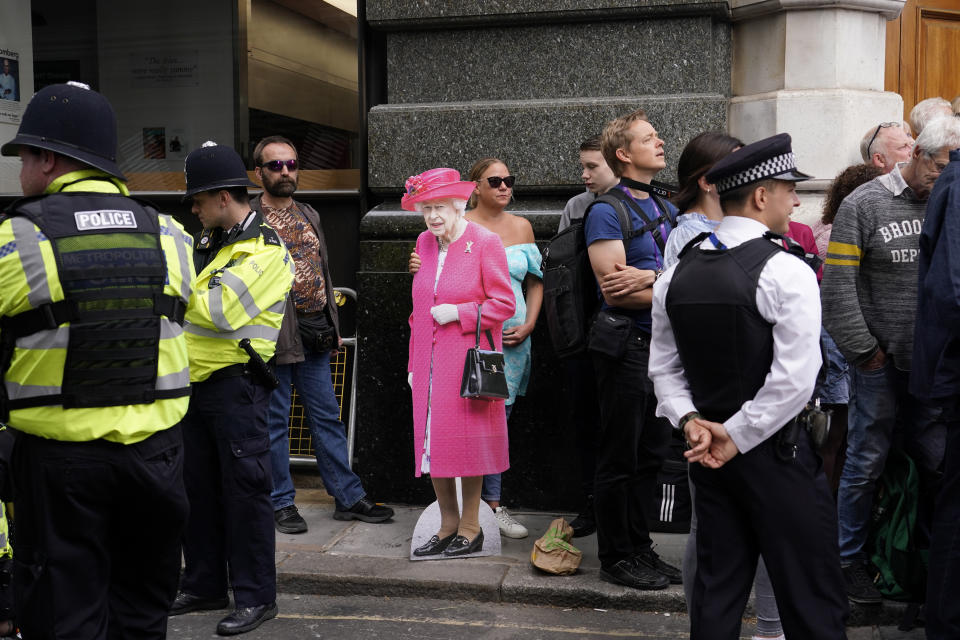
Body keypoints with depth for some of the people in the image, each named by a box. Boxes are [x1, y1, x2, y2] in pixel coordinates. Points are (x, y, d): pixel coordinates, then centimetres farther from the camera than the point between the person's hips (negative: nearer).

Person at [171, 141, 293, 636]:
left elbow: (220, 311, -21)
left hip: (235, 384, -8)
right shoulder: (208, 242, 15)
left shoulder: (265, 251, -12)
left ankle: (255, 596, 9)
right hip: (197, 381, 9)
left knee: (244, 489, -2)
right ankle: (204, 586, 28)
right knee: (198, 487, 15)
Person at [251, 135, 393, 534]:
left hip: (315, 333, 6)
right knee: (275, 421, 5)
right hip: (276, 333, -6)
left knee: (327, 417, 12)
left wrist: (333, 327, 17)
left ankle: (348, 497, 20)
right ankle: (281, 503, 17)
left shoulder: (309, 215, 15)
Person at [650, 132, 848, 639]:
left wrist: (692, 421, -1)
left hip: (708, 454, 6)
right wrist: (738, 437, -12)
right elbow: (794, 380, -20)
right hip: (776, 453, -6)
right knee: (809, 598, 6)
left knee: (717, 589, 16)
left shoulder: (676, 275, 5)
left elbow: (664, 367, 7)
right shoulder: (785, 272, -15)